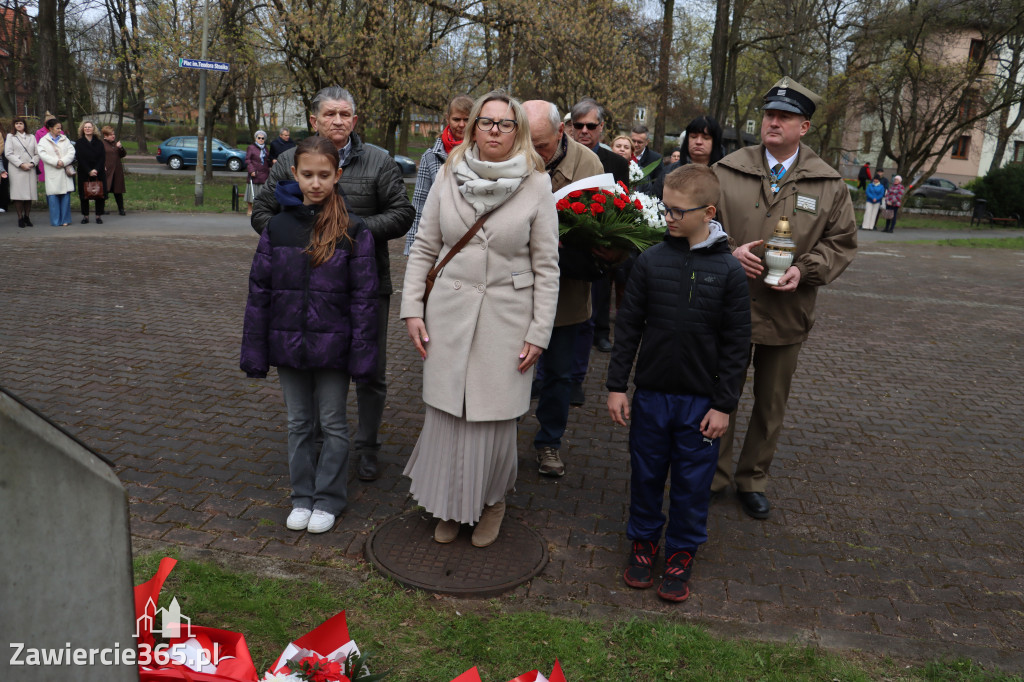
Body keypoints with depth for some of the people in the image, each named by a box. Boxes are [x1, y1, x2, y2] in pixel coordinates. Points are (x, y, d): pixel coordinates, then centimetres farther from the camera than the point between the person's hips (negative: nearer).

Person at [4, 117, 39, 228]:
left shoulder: (31, 137, 17)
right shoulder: (10, 137, 9)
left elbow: (37, 153, 11)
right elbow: (8, 153, 0)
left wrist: (32, 163, -7)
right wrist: (21, 164, -10)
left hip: (30, 169, 2)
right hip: (16, 169, -2)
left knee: (30, 193, 0)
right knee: (19, 194, -6)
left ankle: (27, 217, 9)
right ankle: (20, 218, -2)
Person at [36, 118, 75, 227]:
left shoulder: (65, 139, 13)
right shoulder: (43, 141, 6)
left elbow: (71, 152, 2)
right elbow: (43, 154, -6)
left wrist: (63, 162, -11)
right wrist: (56, 162, -15)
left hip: (65, 172, 2)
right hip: (52, 173, -2)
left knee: (66, 196, 1)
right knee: (53, 196, -2)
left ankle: (65, 220, 9)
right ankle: (56, 221, 4)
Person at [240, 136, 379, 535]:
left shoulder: (353, 231, -8)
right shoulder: (277, 228, 0)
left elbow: (363, 296, -7)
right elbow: (259, 290, 3)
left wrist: (362, 352, -11)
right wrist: (254, 351, 3)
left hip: (332, 345, -3)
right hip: (288, 344, 3)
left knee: (333, 424, 10)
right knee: (298, 423, 15)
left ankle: (329, 500, 26)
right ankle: (302, 497, 31)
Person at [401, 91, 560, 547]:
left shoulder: (536, 185, -3)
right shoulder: (448, 176, 3)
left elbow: (546, 266, -2)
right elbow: (424, 248, 7)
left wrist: (539, 332, -4)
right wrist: (412, 309, 1)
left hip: (506, 314, -2)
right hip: (449, 309, 2)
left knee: (494, 416, 4)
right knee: (447, 412, 7)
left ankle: (492, 500, 30)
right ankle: (449, 503, 30)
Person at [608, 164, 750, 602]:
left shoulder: (729, 271, -6)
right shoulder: (652, 260, -3)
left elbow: (736, 345, -3)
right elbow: (628, 326, 2)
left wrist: (724, 404, -5)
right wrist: (616, 386, 0)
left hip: (701, 401, -1)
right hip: (651, 393, 1)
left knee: (692, 482, 10)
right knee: (646, 473, 14)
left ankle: (681, 552, 30)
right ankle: (643, 541, 34)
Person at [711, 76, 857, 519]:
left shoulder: (829, 185, 1)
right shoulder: (727, 171, -2)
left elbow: (841, 242, 5)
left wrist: (806, 269, -13)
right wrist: (729, 252, -17)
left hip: (787, 312, 2)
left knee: (771, 404, 14)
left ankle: (753, 480, 34)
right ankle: (713, 477, 29)